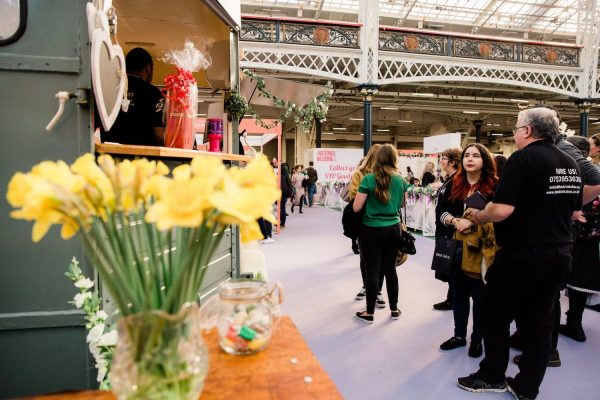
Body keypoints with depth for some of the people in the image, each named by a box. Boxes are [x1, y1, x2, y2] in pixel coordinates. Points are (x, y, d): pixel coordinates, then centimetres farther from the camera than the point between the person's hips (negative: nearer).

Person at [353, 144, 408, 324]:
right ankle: (394, 309, 28)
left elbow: (356, 207, -12)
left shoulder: (369, 179, -14)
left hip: (371, 230, -4)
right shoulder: (400, 180, 1)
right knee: (390, 269, 16)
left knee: (372, 271, 4)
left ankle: (369, 313, 16)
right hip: (393, 228, 4)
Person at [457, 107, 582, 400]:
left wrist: (477, 216, -7)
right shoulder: (570, 164, 9)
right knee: (540, 321, 13)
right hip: (559, 255, 8)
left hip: (522, 255, -7)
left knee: (496, 315, 9)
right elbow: (574, 213, 18)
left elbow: (502, 209, -25)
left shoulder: (522, 159, -16)